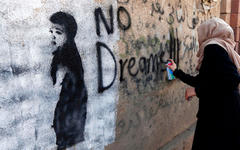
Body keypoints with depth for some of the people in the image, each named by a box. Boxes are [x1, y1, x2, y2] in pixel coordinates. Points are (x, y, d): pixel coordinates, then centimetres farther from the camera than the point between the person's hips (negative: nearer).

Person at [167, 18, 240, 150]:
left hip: (220, 115, -9)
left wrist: (197, 90, -16)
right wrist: (176, 72, 32)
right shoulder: (221, 48, 17)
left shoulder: (213, 47, -13)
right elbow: (200, 81, 23)